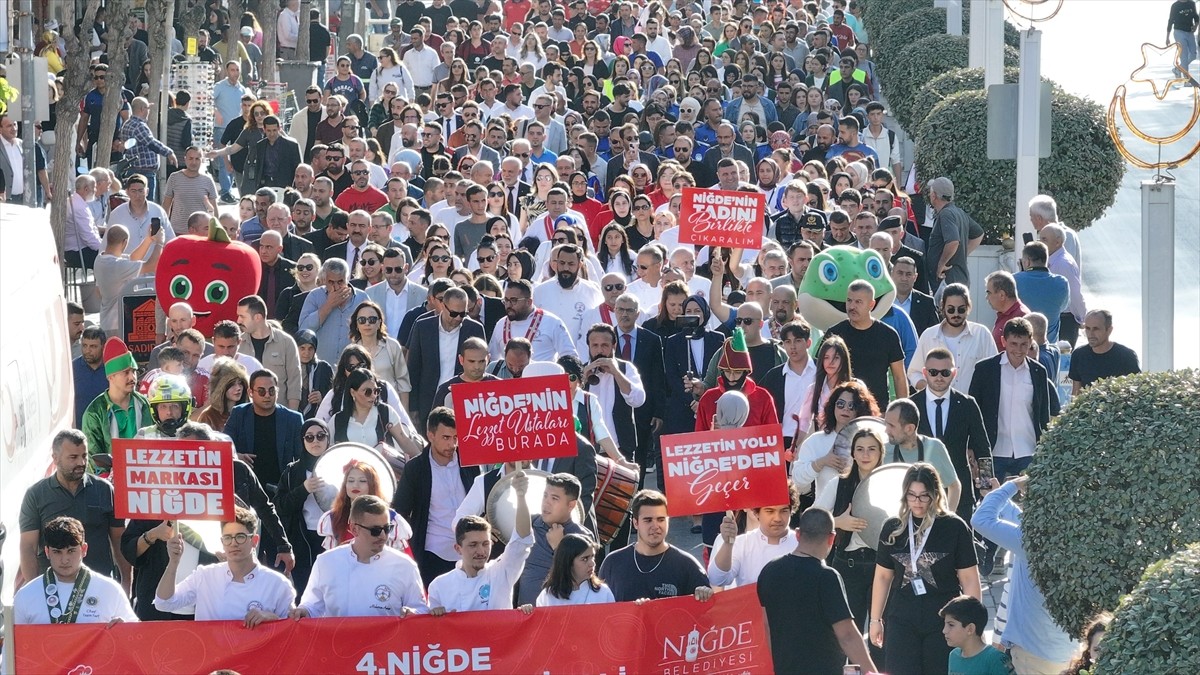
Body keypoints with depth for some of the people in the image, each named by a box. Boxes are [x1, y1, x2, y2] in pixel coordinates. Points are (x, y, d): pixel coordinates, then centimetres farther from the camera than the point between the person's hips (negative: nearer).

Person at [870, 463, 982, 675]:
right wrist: (875, 619, 15)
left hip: (943, 620, -2)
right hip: (902, 621, 2)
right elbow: (883, 577, 14)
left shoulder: (955, 528, -4)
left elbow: (969, 579, -1)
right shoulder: (893, 529, 5)